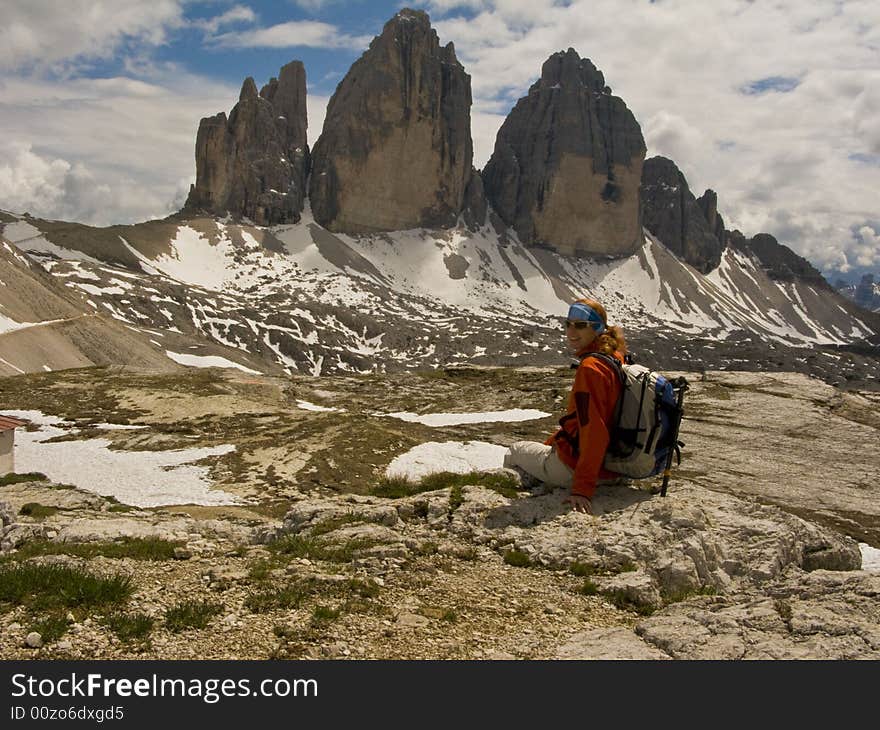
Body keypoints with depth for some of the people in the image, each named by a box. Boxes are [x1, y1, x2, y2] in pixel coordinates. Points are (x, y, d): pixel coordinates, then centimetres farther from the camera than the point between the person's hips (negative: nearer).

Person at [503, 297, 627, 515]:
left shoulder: (590, 368, -25)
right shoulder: (614, 358, 5)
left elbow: (594, 432, -30)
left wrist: (583, 487, -30)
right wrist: (554, 442, 24)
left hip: (573, 467, -9)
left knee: (514, 452, 15)